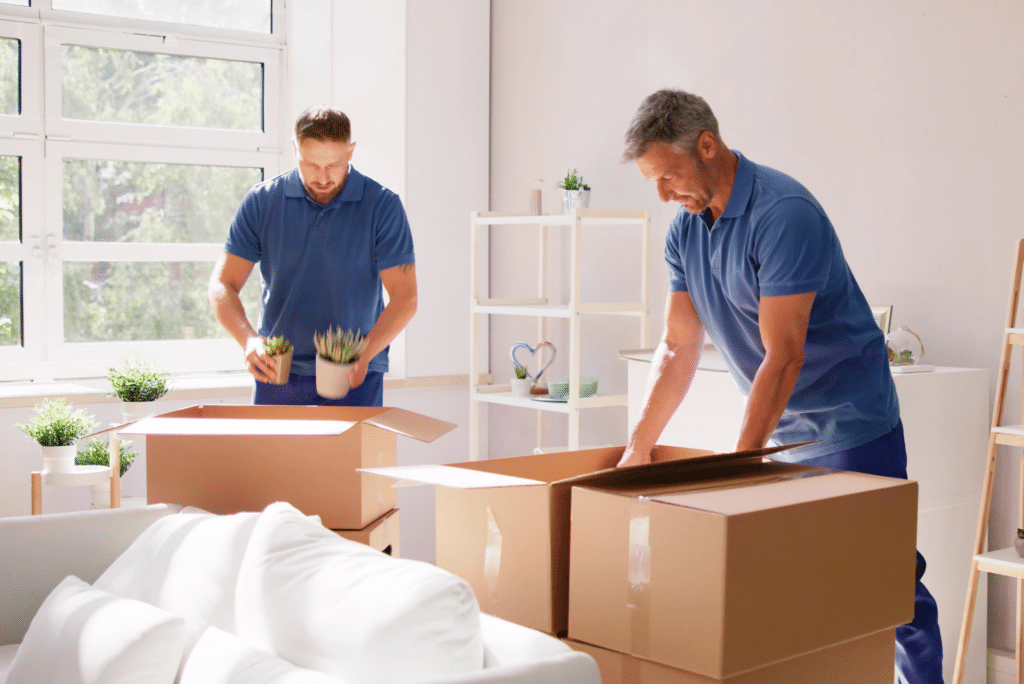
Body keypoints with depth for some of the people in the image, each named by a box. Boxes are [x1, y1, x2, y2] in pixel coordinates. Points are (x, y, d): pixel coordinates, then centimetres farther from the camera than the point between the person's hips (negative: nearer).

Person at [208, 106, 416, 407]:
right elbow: (221, 286, 0)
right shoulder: (261, 201, 2)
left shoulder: (383, 205, -3)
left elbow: (404, 297, -6)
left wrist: (365, 354, -22)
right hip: (276, 369, 2)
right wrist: (248, 339, -20)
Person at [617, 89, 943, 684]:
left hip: (850, 423, -7)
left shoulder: (785, 213, -23)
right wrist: (639, 447, -3)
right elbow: (679, 349, 4)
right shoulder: (685, 231, 2)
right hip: (781, 427, 7)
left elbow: (783, 357, -25)